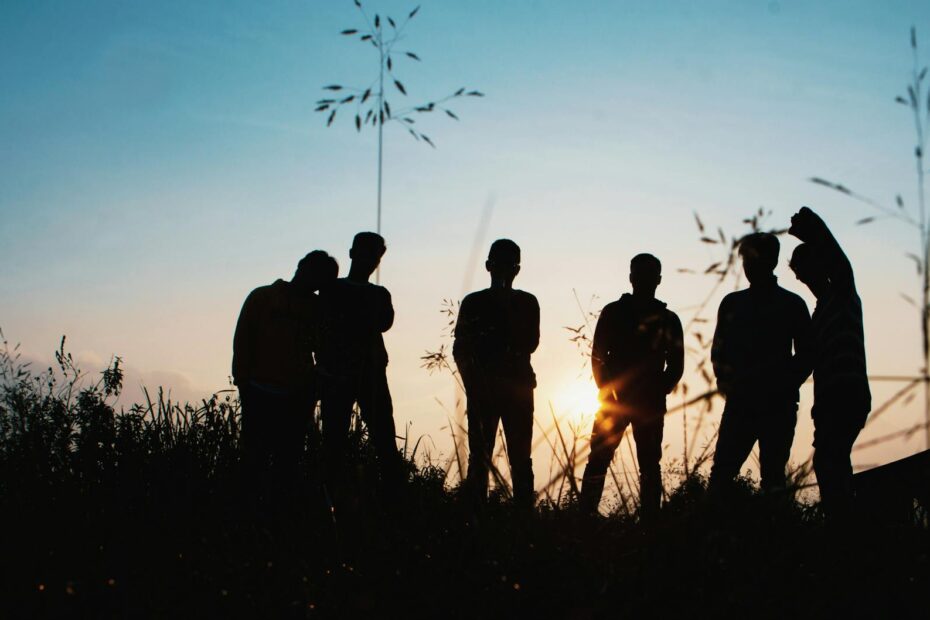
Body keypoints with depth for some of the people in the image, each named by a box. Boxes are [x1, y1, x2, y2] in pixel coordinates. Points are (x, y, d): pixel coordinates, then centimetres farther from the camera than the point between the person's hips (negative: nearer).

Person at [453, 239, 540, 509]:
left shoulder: (527, 303, 10)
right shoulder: (473, 303, 9)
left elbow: (530, 344, -2)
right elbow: (460, 350, 6)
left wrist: (507, 309, -8)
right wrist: (473, 383, -8)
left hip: (518, 386, 0)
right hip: (482, 388, 0)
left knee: (520, 457, -4)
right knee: (479, 456, -4)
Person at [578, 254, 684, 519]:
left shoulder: (668, 319, 9)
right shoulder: (613, 312, 6)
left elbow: (676, 364, 9)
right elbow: (598, 356, 3)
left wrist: (659, 391, -4)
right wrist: (607, 390, -7)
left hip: (651, 404, 1)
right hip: (615, 398, -1)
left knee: (650, 464, 2)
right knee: (598, 459, -5)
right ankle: (585, 517, -3)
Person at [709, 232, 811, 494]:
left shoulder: (792, 304, 6)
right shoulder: (732, 303, 14)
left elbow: (805, 355, 6)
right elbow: (718, 350, 16)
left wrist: (785, 386, -8)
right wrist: (726, 381, -1)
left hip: (778, 406, -2)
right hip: (739, 403, 2)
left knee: (773, 475, 0)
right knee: (721, 471, -6)